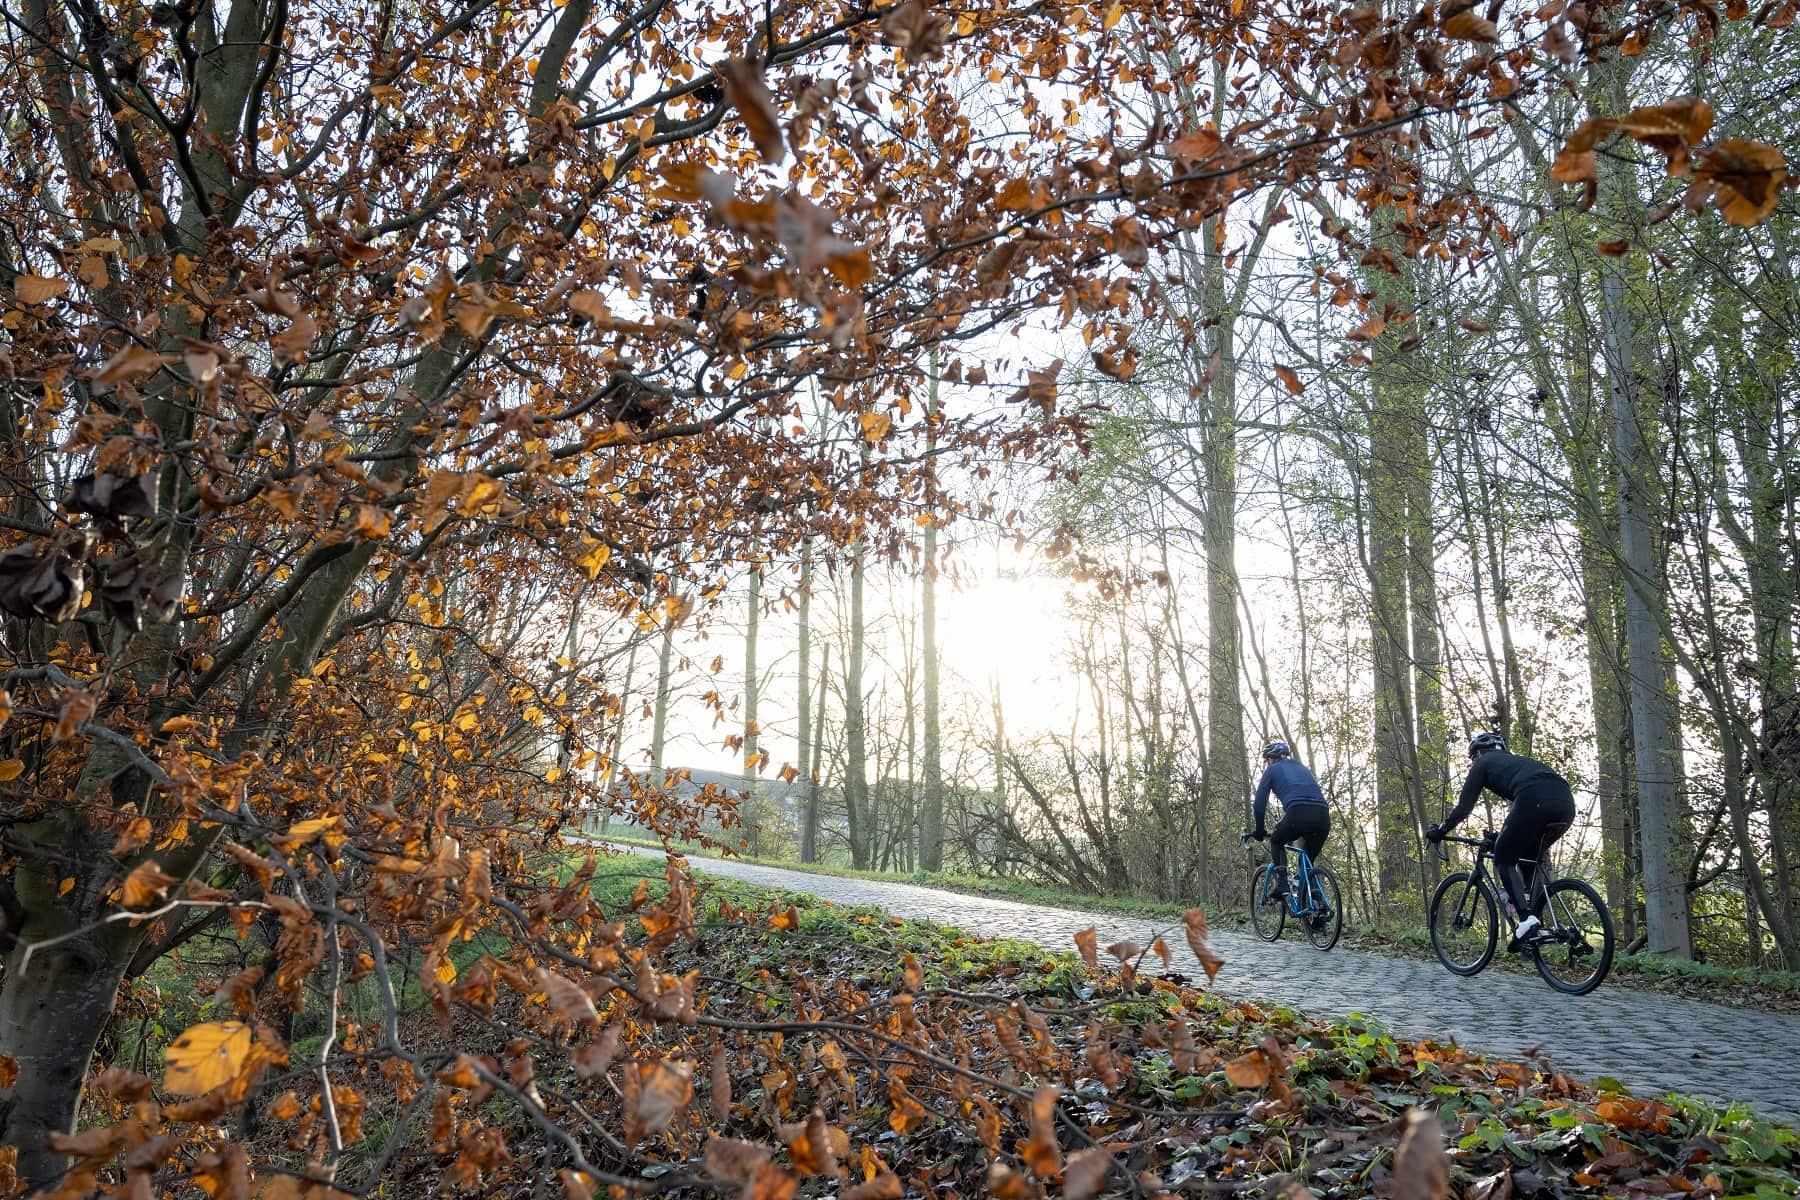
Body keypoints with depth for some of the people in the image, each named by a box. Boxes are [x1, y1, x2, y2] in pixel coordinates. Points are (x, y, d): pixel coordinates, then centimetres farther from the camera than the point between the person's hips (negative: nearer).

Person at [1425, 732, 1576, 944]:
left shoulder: (1483, 763, 24)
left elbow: (1464, 807, 21)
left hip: (1535, 801, -7)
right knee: (1530, 860, 28)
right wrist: (1504, 836, 60)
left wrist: (1438, 831, 33)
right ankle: (1535, 916, 19)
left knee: (1503, 860, 7)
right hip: (1566, 804, 7)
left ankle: (1526, 918, -10)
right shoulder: (1517, 761, 41)